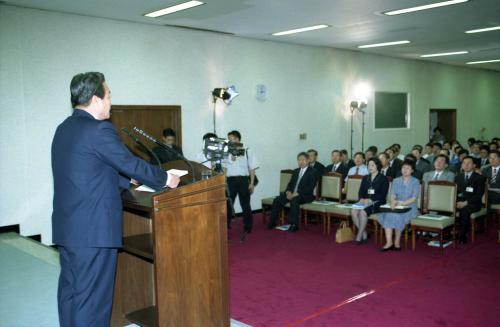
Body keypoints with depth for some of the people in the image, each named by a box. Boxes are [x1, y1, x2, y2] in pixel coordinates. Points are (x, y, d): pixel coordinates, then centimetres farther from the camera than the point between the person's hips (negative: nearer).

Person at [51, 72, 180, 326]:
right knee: (93, 296, 0)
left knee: (70, 290, 16)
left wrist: (128, 179, 23)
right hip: (93, 229, -9)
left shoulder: (64, 129, 12)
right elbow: (131, 163, -12)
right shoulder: (99, 129, -16)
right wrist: (166, 179, 2)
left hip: (67, 226, 9)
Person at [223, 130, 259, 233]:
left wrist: (252, 183, -3)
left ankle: (247, 227, 18)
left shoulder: (247, 151, 2)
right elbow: (225, 168, 8)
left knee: (245, 205, 7)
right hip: (230, 180, 2)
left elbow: (252, 169, 2)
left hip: (243, 180, -1)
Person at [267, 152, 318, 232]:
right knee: (277, 200, -15)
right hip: (292, 193, 7)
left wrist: (297, 194, -21)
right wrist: (288, 192, -6)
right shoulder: (296, 171, 20)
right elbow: (290, 184, 17)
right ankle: (272, 222, -9)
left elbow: (310, 188, -13)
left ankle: (294, 225, -32)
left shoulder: (312, 172, -2)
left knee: (294, 200, -37)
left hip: (304, 195, -6)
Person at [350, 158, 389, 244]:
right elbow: (361, 191, 14)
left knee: (363, 212, -34)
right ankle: (364, 234, -14)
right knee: (353, 211, -26)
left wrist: (371, 200, -19)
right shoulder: (365, 178, 22)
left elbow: (382, 195, -6)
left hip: (377, 203, -5)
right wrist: (361, 199, -9)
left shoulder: (383, 179, 4)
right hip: (365, 201, 5)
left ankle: (359, 236, -23)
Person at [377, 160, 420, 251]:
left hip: (410, 207, -3)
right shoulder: (396, 181, 15)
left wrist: (403, 203, -23)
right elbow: (392, 195, 5)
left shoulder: (415, 182, 3)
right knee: (386, 214, -28)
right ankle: (389, 242, -31)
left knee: (397, 215, -33)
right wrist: (393, 202, -18)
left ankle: (397, 242, -18)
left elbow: (414, 198, -7)